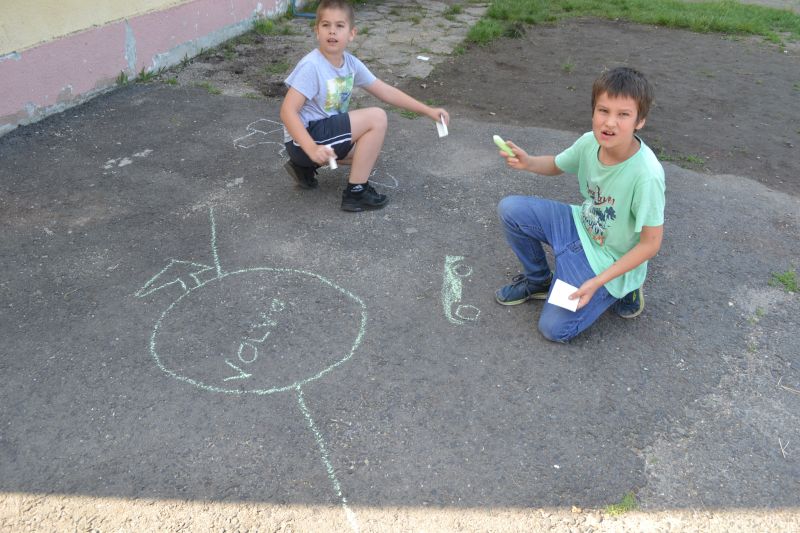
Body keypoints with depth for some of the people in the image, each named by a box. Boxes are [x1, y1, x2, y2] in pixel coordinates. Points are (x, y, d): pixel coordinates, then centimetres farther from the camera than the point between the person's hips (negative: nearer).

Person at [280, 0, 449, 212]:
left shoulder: (351, 63, 1)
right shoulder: (311, 66, -21)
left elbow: (385, 91, 7)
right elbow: (287, 111, -25)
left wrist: (427, 110, 3)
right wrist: (312, 149, -38)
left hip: (326, 133, 8)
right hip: (304, 139, -8)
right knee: (377, 118, -14)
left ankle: (306, 166, 16)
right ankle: (355, 192, -8)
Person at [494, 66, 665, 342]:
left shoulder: (646, 174, -33)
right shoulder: (590, 142, -16)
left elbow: (651, 244, -23)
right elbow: (557, 165, 7)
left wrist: (598, 281, -26)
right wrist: (528, 162, -16)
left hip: (611, 261, -6)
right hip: (581, 226, 6)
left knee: (554, 328, -11)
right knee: (509, 209, -8)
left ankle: (622, 290, 11)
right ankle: (538, 280, 14)